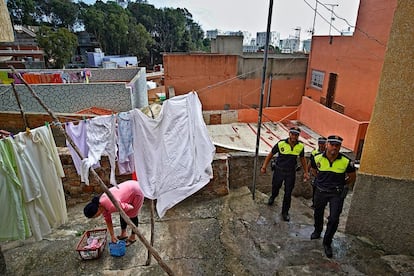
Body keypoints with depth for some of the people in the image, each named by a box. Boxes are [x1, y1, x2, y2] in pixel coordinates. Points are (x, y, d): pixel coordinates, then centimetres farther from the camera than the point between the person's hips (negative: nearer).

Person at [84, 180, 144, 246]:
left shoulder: (111, 205, -32)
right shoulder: (102, 206, -5)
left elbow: (130, 208, -24)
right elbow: (108, 220, 6)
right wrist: (112, 236, 6)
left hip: (136, 191, -8)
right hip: (128, 189, 8)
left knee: (132, 215, 4)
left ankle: (132, 237, 22)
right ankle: (123, 233, 33)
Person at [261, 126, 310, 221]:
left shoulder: (300, 146, -8)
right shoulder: (281, 144, -16)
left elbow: (302, 159, 9)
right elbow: (270, 155, -5)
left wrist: (306, 172, 10)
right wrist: (264, 167, -4)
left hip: (291, 172, 1)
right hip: (279, 170, -1)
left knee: (288, 194, 5)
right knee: (275, 187, 19)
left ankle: (285, 212, 24)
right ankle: (272, 197, 55)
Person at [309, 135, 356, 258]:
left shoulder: (346, 161, -17)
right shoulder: (318, 158, -12)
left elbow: (353, 176, 2)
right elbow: (313, 169, 12)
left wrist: (342, 186, 9)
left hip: (337, 194, -2)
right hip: (320, 191, 2)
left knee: (334, 219, -3)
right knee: (318, 214, 19)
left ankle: (327, 243, 16)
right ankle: (317, 232, 47)